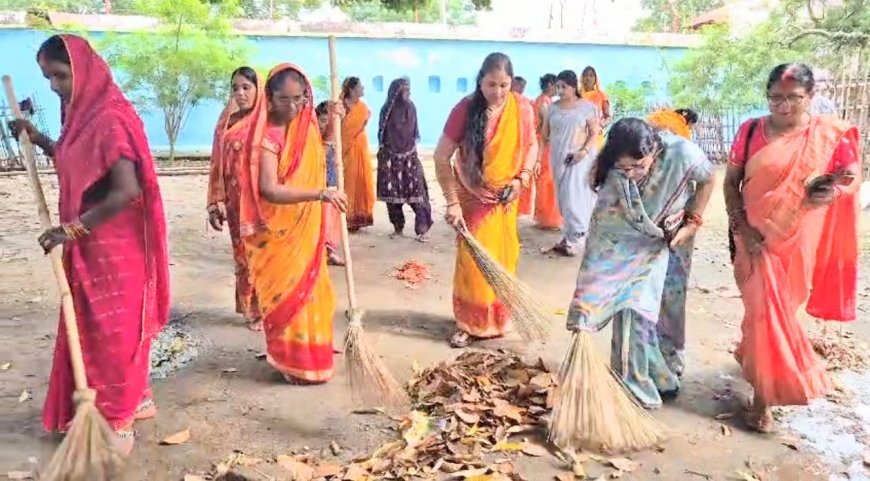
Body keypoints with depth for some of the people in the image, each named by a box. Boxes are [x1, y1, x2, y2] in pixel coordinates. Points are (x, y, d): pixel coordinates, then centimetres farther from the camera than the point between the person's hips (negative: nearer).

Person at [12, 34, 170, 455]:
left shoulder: (110, 119, -20)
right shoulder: (83, 113, 9)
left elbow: (127, 191, -25)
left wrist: (71, 229, -21)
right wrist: (38, 139, 14)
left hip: (113, 247, -9)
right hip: (92, 245, 9)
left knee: (110, 331, 1)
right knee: (99, 329, 18)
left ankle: (116, 423, 15)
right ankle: (133, 399, 33)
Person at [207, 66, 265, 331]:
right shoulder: (226, 122, 9)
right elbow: (218, 165, 9)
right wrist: (216, 202, 3)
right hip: (235, 202, 5)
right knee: (243, 256, 11)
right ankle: (251, 308, 24)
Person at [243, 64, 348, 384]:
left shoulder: (306, 126, 4)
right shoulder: (269, 135, -19)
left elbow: (320, 160, 23)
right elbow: (270, 190, -28)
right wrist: (320, 193, -37)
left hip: (307, 229, 8)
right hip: (279, 232, -7)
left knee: (309, 292, 17)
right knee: (288, 293, 2)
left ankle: (307, 354, 33)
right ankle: (294, 363, 17)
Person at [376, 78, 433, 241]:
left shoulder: (411, 107, 4)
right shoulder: (387, 110, -4)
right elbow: (382, 134, -1)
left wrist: (413, 147, 12)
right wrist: (382, 156, -3)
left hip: (410, 156, 2)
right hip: (391, 157, -2)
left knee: (417, 190, -7)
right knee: (393, 192, 1)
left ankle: (423, 229, -5)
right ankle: (398, 228, 14)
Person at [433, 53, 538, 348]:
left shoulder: (522, 108, -10)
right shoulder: (465, 109, -18)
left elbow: (532, 146, 6)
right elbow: (441, 158, -16)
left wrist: (522, 178, -11)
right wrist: (452, 202, -20)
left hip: (505, 199, 3)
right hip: (473, 199, -3)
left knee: (503, 260, 11)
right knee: (472, 261, -1)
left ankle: (497, 319, 30)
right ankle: (467, 323, 15)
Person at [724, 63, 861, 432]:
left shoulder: (831, 134, -5)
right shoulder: (751, 131, -5)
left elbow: (854, 176, 4)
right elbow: (730, 182, -2)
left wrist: (833, 191, -19)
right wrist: (740, 226, -13)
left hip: (798, 241, 1)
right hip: (756, 236, -1)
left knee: (775, 308, 15)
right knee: (766, 311, -1)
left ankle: (751, 353, 45)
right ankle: (763, 395, 12)